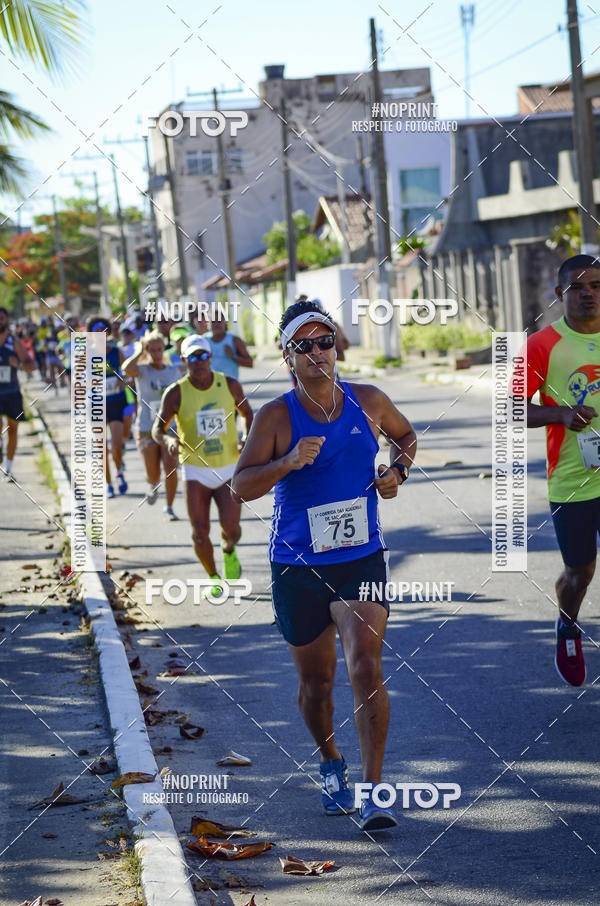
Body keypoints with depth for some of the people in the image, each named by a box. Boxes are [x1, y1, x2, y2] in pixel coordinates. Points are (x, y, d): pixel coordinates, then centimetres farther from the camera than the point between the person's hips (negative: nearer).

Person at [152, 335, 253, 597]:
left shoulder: (229, 385, -2)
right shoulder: (176, 393, -7)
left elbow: (246, 412, 14)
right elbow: (157, 429, -4)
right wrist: (168, 441, -27)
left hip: (229, 469, 1)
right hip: (195, 470, 0)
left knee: (231, 528, -12)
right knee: (200, 533, -5)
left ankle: (229, 551, 25)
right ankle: (213, 578, 21)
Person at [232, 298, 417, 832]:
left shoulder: (369, 402, 2)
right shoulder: (276, 417, -6)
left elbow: (406, 436, 23)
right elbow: (241, 485, -12)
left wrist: (397, 472, 3)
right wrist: (288, 462, -28)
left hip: (362, 559, 0)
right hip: (297, 567, 0)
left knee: (366, 668, -16)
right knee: (316, 682, 11)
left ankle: (371, 791, -14)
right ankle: (332, 766, 38)